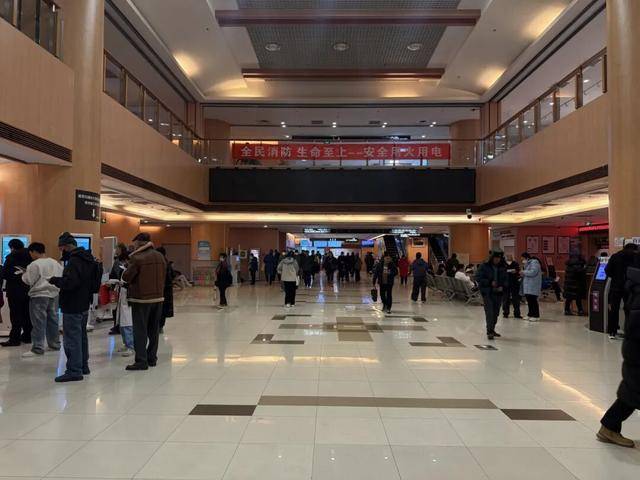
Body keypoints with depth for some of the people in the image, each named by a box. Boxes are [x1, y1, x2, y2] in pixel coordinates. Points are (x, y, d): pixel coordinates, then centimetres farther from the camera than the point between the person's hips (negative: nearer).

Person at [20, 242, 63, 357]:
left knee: (38, 323, -3)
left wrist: (24, 274, 8)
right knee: (53, 320, 13)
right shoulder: (55, 263, 9)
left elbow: (29, 281, -10)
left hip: (39, 295, -7)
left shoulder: (34, 264, -12)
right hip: (54, 294, 7)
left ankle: (37, 348, -1)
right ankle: (54, 344, 20)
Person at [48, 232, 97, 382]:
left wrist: (55, 280, -10)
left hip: (72, 307, -10)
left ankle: (74, 371, -1)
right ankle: (83, 366, 27)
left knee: (71, 339, -5)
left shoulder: (74, 261, -19)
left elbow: (69, 282, -28)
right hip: (84, 305, 10)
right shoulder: (88, 259, 12)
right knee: (81, 336, 18)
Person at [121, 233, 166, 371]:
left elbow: (126, 277, -9)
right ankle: (152, 358, 20)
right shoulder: (160, 256, 5)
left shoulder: (137, 258, -15)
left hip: (141, 299, -6)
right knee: (154, 330, 13)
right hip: (158, 297, 6)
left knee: (140, 331, 0)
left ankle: (141, 361, 0)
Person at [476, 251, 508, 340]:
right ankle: (489, 331, -8)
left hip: (498, 293, 5)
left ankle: (492, 330, 25)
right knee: (489, 313, -11)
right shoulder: (484, 266, -6)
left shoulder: (502, 268, 8)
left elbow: (505, 279, 14)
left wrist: (502, 286, -6)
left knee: (496, 313, 11)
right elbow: (478, 277, -9)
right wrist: (490, 282, -17)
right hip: (487, 293, -5)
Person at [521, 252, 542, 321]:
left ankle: (536, 316, -2)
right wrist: (523, 274, 8)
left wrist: (524, 272, -14)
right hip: (527, 286, 10)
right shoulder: (528, 263, 20)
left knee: (533, 300, -8)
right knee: (529, 300, 12)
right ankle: (530, 314, 20)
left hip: (533, 286, -10)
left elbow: (533, 272, -23)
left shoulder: (534, 262, -11)